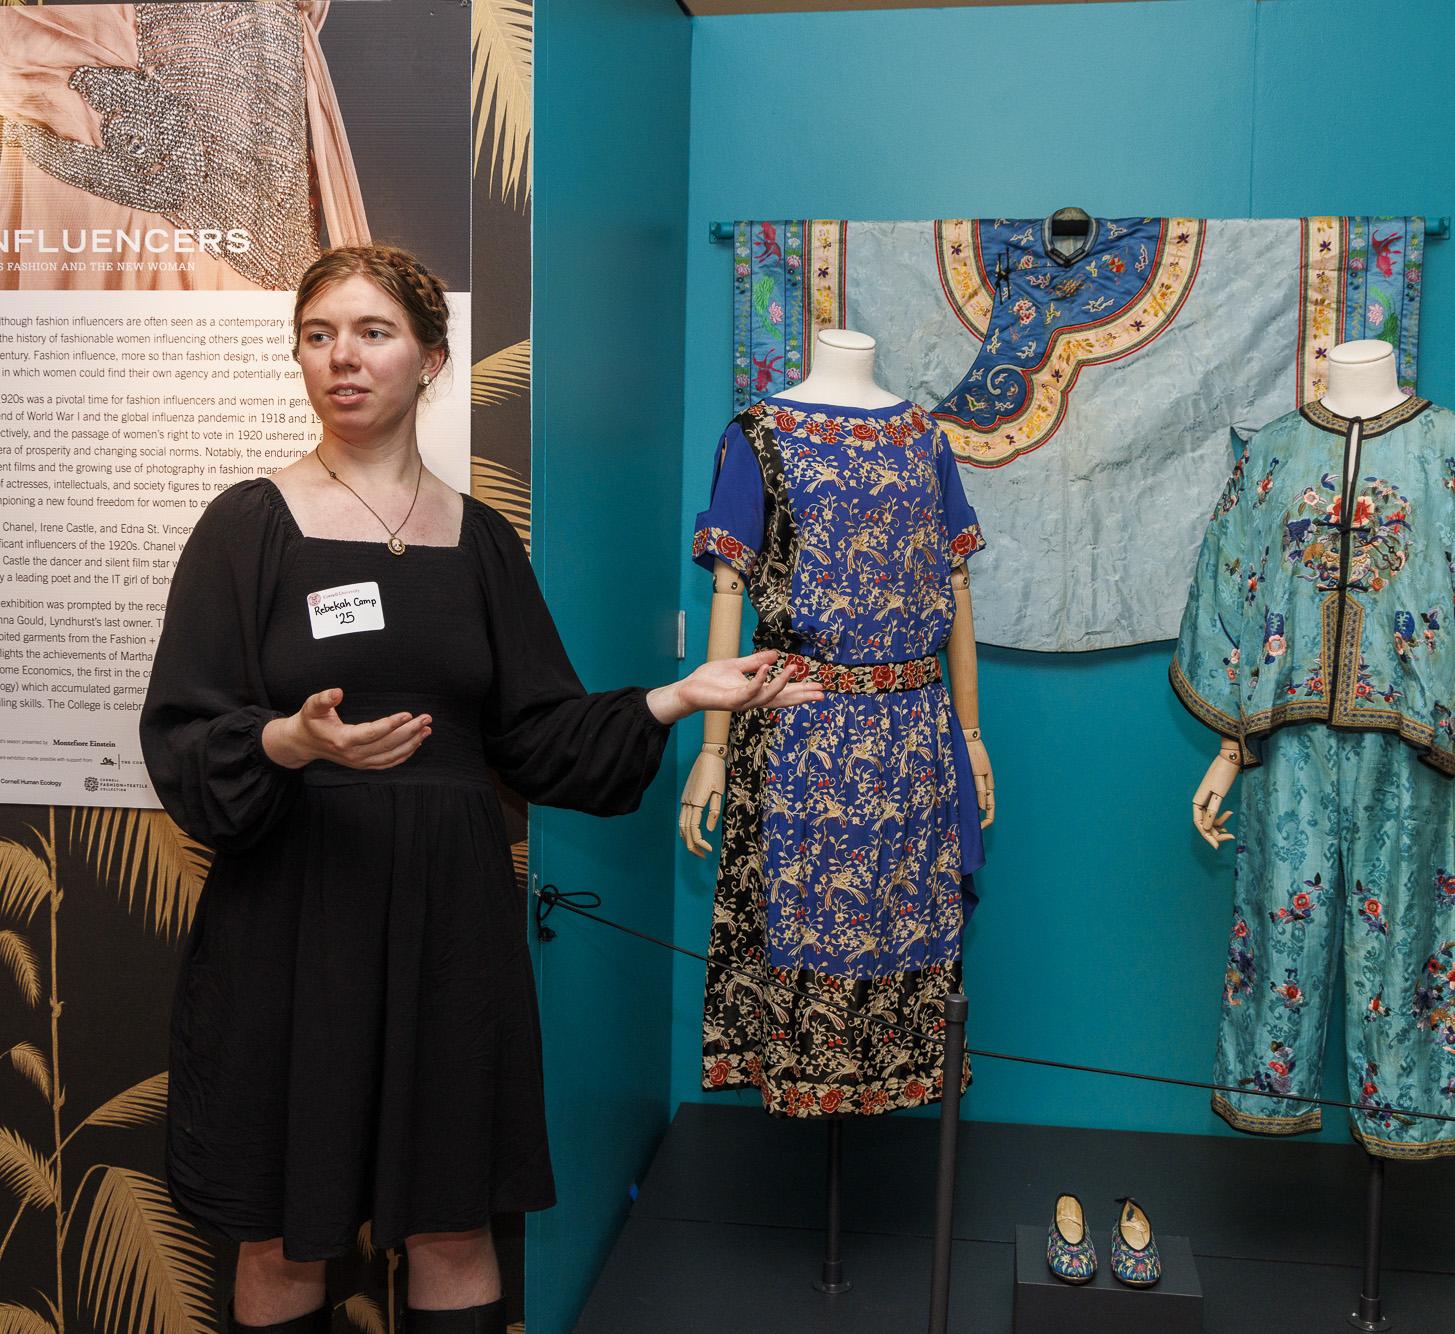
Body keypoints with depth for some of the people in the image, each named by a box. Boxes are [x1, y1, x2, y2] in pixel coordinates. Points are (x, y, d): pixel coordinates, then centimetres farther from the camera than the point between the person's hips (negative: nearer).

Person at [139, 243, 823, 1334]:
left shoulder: (482, 540, 7)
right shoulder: (248, 526, -2)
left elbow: (540, 738, 6)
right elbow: (181, 746, -7)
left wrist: (678, 698, -6)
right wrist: (290, 743, -26)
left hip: (451, 914, 3)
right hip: (291, 918, -2)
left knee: (455, 1229, 10)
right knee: (284, 1239, 8)